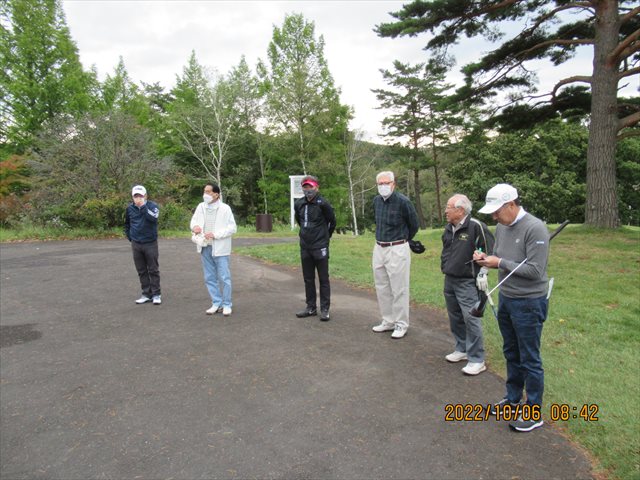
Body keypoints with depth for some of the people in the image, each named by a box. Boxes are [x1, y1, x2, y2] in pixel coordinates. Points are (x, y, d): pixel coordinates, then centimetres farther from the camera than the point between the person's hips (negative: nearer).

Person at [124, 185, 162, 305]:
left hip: (150, 244, -4)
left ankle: (156, 294, 11)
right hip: (136, 244, 4)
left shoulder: (152, 206, -8)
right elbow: (127, 223, 21)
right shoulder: (130, 208, 4)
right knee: (141, 271, 9)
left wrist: (143, 206, -28)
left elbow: (153, 218, -29)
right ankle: (146, 294, 19)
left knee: (153, 270, 2)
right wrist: (129, 237, 15)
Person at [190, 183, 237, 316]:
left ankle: (227, 304, 13)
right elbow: (194, 219, 15)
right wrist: (195, 226, -9)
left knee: (224, 277, 0)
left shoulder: (225, 208, -9)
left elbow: (232, 228, -10)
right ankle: (216, 303, 23)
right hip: (205, 247, 5)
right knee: (210, 278, 12)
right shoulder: (201, 207, 5)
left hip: (219, 248, -5)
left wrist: (215, 234, -19)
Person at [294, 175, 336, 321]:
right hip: (305, 247, 5)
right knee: (308, 279, 12)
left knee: (323, 279, 2)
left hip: (320, 247, -5)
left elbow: (332, 221, -1)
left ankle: (325, 309, 10)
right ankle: (311, 307, 24)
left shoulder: (323, 203, -11)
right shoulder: (298, 204, 4)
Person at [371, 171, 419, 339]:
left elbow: (414, 225, 0)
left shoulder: (403, 202, -12)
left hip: (397, 250, -7)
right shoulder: (376, 201, 6)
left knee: (399, 289, 0)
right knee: (382, 288, 13)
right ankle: (388, 321, 27)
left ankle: (401, 325, 12)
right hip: (379, 249, 7)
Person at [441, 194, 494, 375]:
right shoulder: (449, 228, 9)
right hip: (449, 281, 8)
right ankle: (462, 349, 32)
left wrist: (483, 272, -13)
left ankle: (476, 360, 3)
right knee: (455, 318, 16)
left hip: (467, 282, -8)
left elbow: (490, 250, -12)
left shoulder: (476, 226, -15)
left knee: (471, 319, -7)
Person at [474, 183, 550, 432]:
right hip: (505, 299, 8)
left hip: (529, 303, -8)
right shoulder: (501, 227, 4)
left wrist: (499, 263, -20)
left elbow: (535, 270, -23)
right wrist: (486, 258, -6)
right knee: (511, 353, 20)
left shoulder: (535, 228, -20)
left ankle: (533, 413, 18)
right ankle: (513, 398, 37)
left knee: (529, 359, 4)